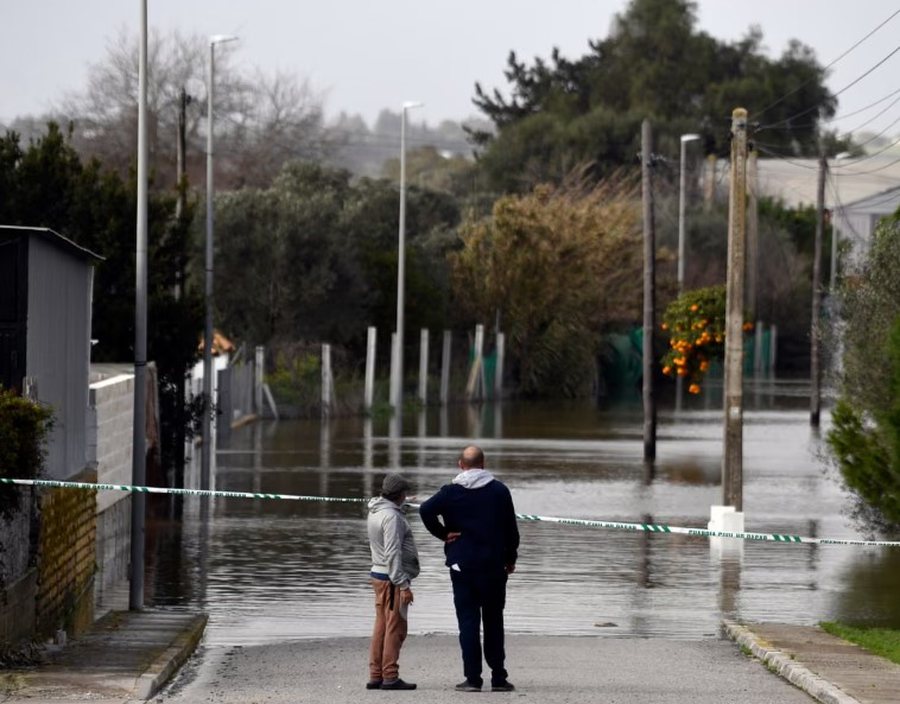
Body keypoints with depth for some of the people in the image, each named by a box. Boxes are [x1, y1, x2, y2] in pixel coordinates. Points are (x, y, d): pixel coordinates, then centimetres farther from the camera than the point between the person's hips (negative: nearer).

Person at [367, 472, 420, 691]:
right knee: (395, 628, -5)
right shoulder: (391, 516, -17)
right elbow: (393, 554, -22)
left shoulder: (375, 513, 13)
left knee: (381, 627, 11)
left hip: (379, 574, 9)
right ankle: (390, 676, -5)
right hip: (392, 577, -9)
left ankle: (375, 676, 12)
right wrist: (403, 585, -21)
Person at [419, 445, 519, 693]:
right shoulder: (499, 491, 0)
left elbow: (426, 510, -20)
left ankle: (473, 678, -3)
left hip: (462, 566, -1)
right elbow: (511, 528, 4)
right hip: (494, 566, 1)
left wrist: (443, 534, -7)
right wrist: (511, 558, 15)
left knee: (468, 621, 2)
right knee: (493, 622, 10)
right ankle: (498, 677, 9)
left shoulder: (452, 492, -4)